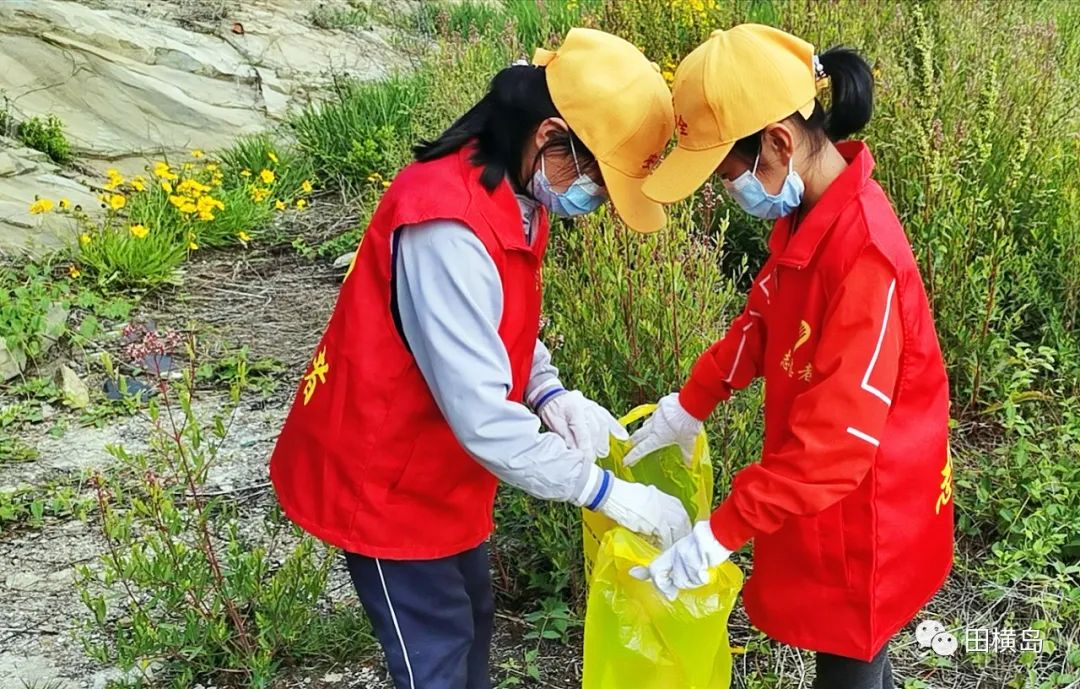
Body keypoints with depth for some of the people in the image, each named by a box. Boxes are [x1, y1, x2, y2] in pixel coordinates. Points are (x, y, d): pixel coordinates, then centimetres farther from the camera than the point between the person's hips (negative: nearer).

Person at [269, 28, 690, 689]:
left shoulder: (511, 195, -4)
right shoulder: (449, 227, -34)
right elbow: (483, 417, -34)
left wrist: (550, 394, -8)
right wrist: (609, 492, -27)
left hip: (436, 464, 9)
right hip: (385, 477, -9)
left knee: (471, 614, 22)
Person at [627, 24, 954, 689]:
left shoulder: (864, 253, -32)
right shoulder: (807, 212, -4)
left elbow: (838, 436, -31)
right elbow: (764, 316, 13)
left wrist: (721, 533, -28)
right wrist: (690, 404, 9)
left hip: (867, 506, -8)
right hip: (825, 487, 8)